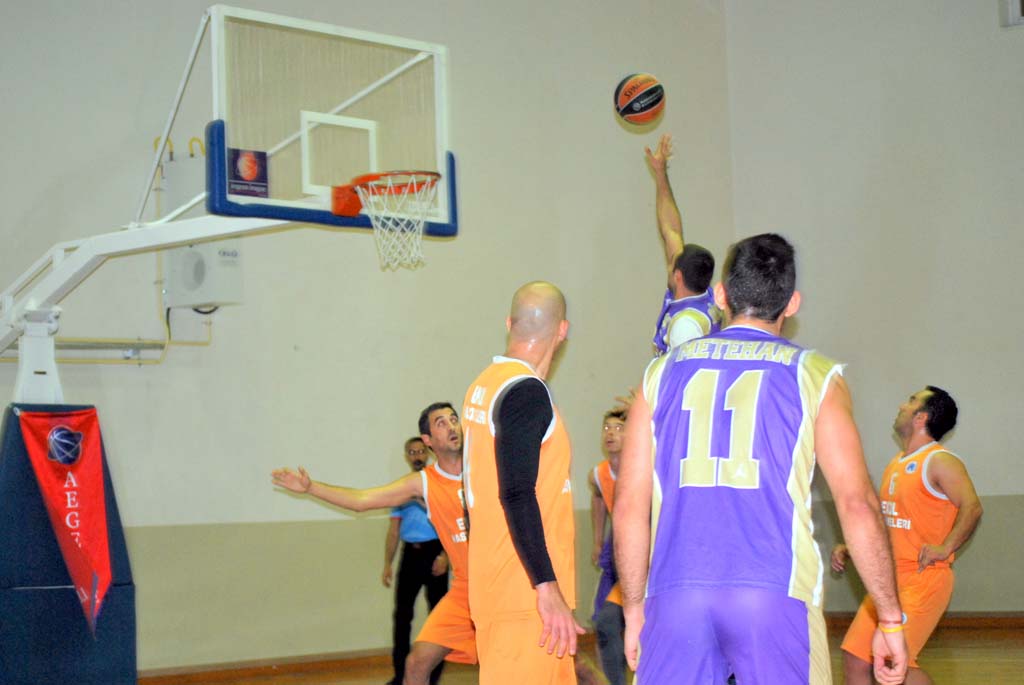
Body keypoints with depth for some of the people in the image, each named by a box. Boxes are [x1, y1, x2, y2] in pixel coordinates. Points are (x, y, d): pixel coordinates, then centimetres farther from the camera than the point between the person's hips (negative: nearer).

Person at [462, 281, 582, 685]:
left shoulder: (483, 385, 13)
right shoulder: (527, 391, -15)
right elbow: (517, 495, -23)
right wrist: (547, 588, -25)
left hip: (493, 583, 9)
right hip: (526, 590, -9)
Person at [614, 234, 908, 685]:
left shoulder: (663, 372, 12)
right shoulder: (813, 377, 5)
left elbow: (628, 507, 10)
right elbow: (857, 504, -2)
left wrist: (633, 609, 18)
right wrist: (890, 620, 5)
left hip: (675, 596, 2)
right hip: (775, 596, -2)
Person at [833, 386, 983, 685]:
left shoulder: (939, 461, -8)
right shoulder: (896, 465, 18)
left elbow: (971, 507, -21)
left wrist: (944, 548, -31)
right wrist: (848, 549, 16)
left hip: (924, 579, -8)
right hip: (890, 579, 8)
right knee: (854, 659, 3)